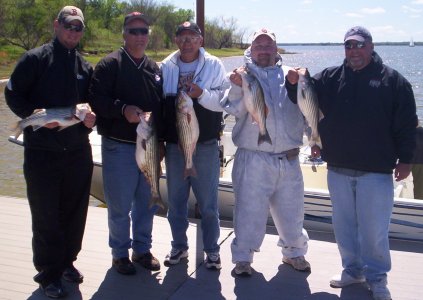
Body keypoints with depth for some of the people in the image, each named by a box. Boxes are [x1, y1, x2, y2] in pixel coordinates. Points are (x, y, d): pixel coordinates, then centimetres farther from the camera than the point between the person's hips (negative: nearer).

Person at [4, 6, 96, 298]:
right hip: (42, 153, -4)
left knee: (75, 212, 13)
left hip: (79, 151, 5)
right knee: (46, 216, 4)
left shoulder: (85, 66, 11)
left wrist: (92, 117, -5)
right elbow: (13, 95, -4)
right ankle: (48, 273, 18)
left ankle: (67, 261, 32)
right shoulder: (35, 59, -4)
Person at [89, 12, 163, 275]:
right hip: (119, 146, -5)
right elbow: (97, 99, -13)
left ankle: (142, 248, 30)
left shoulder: (154, 68, 12)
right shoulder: (110, 64, -5)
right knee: (120, 205, 3)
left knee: (147, 202, 14)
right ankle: (120, 253, 20)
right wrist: (123, 108, -28)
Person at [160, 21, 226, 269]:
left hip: (206, 144, -3)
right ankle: (179, 246, 30)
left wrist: (202, 93, -23)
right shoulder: (166, 67, 5)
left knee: (208, 202, 4)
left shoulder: (213, 65, -1)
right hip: (174, 144, 3)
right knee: (176, 200, 13)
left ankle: (212, 250, 20)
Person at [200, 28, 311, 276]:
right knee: (250, 210, 2)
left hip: (289, 159, 3)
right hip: (253, 159, -2)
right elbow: (234, 109, -9)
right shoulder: (241, 75, 5)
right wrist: (237, 87, -24)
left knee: (291, 209, 15)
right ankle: (243, 257, 19)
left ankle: (294, 251, 36)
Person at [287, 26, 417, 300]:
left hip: (376, 170, -3)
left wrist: (405, 159, -6)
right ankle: (352, 270, 31)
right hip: (338, 169, 4)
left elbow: (406, 124, -3)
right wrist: (295, 83, -15)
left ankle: (376, 277, 20)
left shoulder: (392, 80, -3)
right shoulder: (330, 77, 6)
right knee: (344, 225, 14)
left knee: (374, 228, 3)